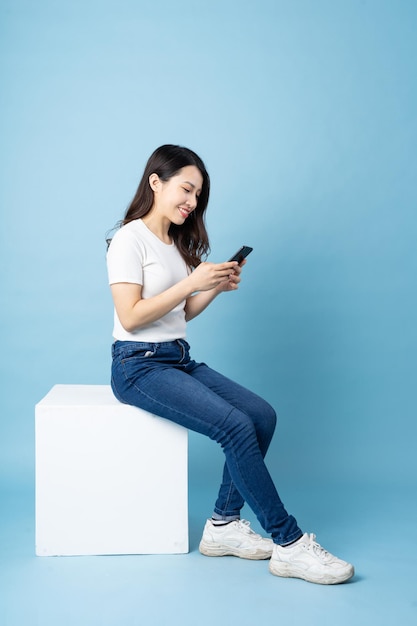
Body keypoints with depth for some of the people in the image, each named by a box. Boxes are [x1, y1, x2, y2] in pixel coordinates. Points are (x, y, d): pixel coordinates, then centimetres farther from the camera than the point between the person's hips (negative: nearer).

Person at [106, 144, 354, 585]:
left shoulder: (181, 243, 16)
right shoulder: (130, 239, -8)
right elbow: (131, 317, -17)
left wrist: (216, 288, 0)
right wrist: (192, 282, -20)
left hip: (179, 358, 8)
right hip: (138, 365, -8)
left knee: (262, 415, -12)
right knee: (236, 426, -24)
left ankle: (224, 524, -5)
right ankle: (289, 544, -15)